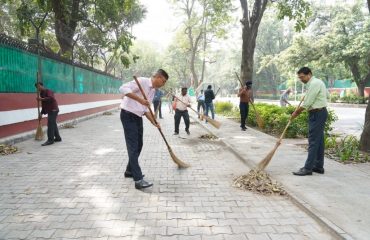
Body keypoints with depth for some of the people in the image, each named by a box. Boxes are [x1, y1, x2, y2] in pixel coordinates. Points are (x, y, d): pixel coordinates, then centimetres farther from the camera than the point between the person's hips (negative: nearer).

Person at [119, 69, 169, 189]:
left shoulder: (153, 91, 12)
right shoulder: (142, 81, -15)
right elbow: (123, 88, -27)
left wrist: (153, 122, 4)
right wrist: (140, 99, -32)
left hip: (138, 117, 9)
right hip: (128, 115, -9)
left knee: (138, 145, 15)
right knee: (133, 146, -10)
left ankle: (130, 170, 32)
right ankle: (138, 179, -10)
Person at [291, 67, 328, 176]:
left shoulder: (314, 83, -16)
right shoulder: (314, 83, 15)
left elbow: (307, 103, -18)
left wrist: (296, 112, -7)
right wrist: (298, 111, 15)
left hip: (317, 114, -10)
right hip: (318, 113, 10)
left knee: (313, 141, -8)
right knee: (318, 141, 12)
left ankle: (308, 168, -5)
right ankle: (318, 166, 19)